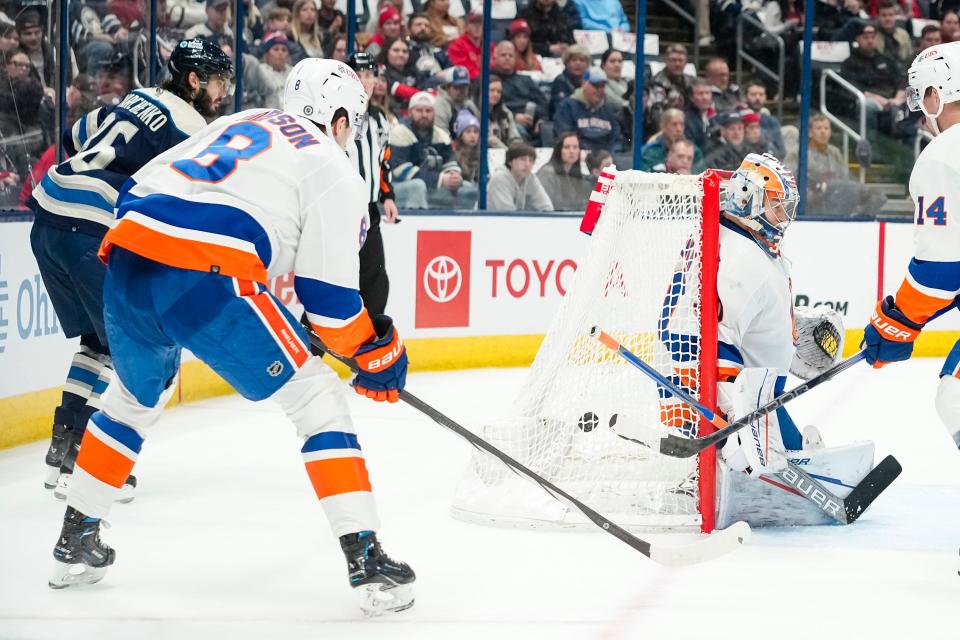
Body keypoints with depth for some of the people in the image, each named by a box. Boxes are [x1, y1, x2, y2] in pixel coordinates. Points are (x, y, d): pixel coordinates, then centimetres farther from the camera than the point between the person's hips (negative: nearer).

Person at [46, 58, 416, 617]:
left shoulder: (234, 125, 30)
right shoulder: (333, 169, 11)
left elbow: (136, 194, 31)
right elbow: (329, 295, 4)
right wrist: (380, 354, 19)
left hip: (125, 263, 7)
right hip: (205, 280, -7)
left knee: (135, 398, 33)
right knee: (317, 397, 4)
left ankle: (76, 544, 39)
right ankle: (367, 561, -5)